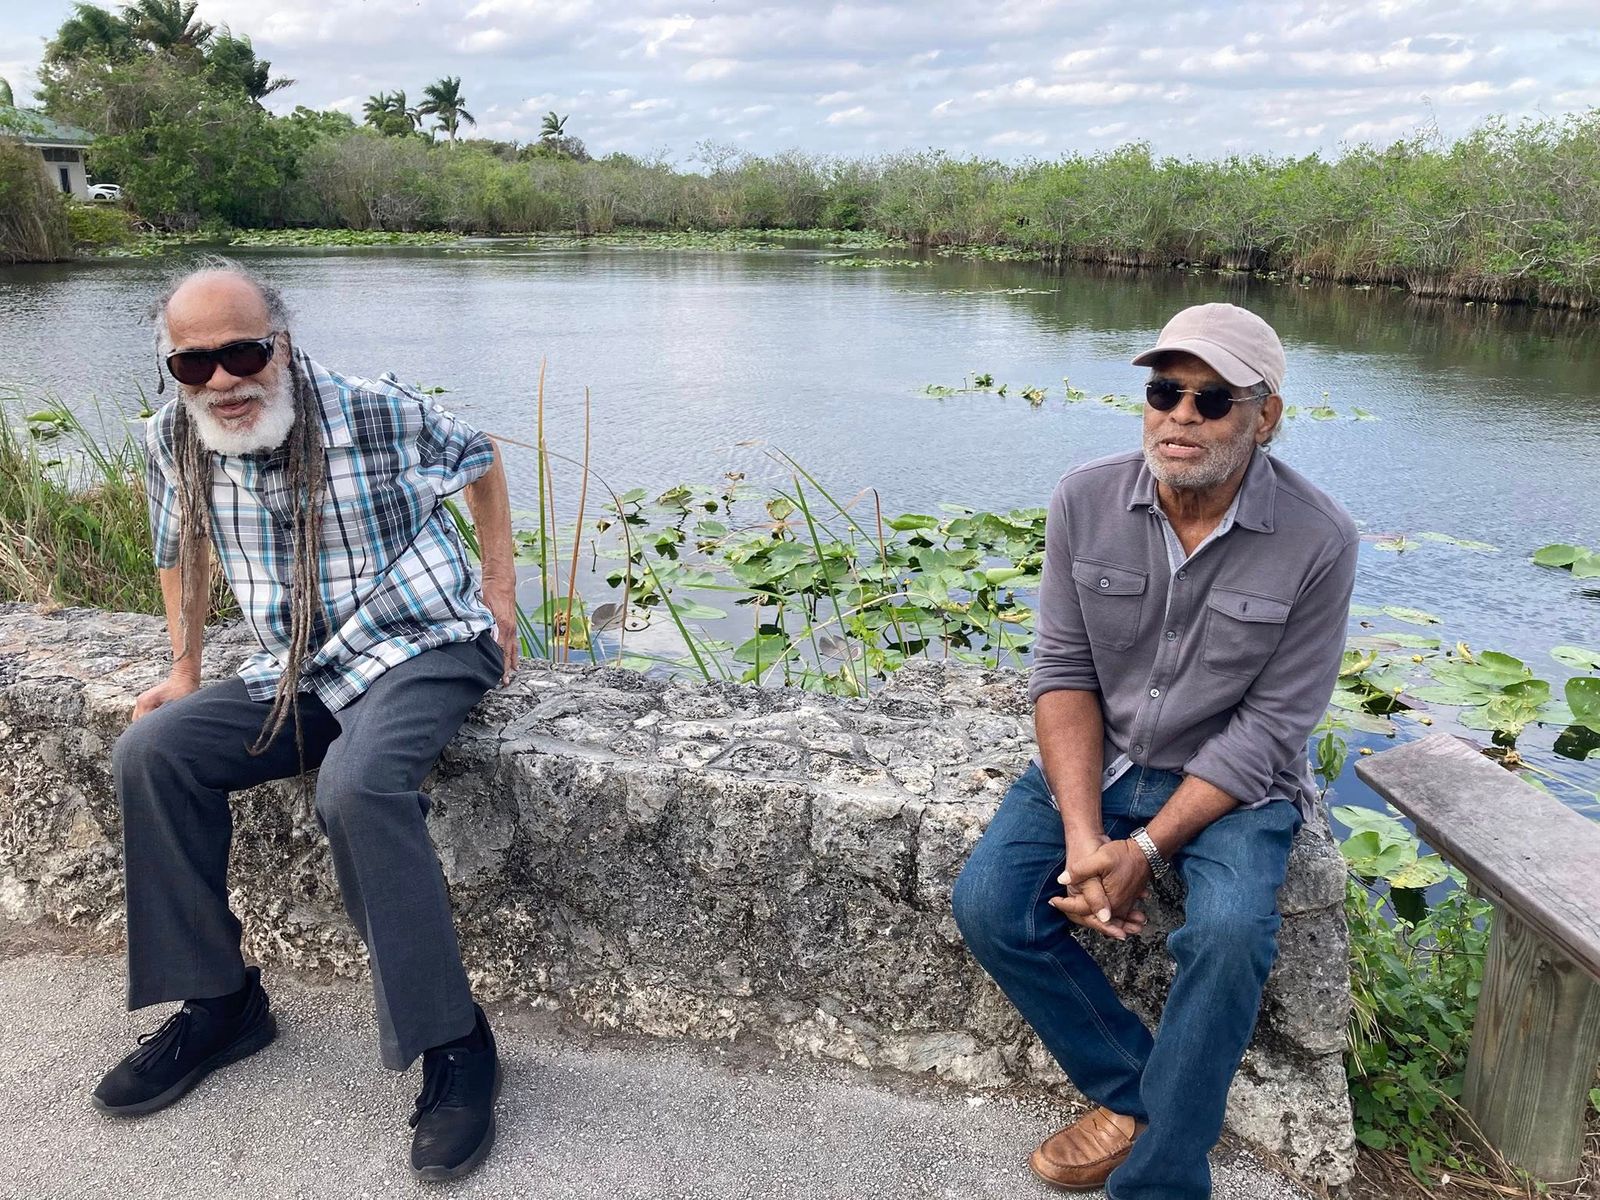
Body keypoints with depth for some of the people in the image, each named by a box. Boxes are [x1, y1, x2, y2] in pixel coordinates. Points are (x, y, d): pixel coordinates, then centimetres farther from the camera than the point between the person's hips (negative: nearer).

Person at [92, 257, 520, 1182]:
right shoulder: (173, 440, -3)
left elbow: (480, 458, 3)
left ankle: (452, 1045, -21)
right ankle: (222, 1003, 3)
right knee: (153, 753, -10)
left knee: (358, 787, -34)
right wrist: (185, 672, 15)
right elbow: (180, 548, 18)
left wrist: (501, 591, 1)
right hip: (300, 673, 6)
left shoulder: (374, 413, -16)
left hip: (425, 648, -6)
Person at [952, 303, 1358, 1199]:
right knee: (989, 905, -16)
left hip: (1233, 780, -2)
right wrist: (1083, 836, -19)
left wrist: (1146, 849, -21)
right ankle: (1137, 1092, 6)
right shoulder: (1086, 502, -9)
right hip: (1096, 760, 3)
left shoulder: (1318, 542, -16)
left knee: (1228, 934, -30)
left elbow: (1270, 726, -14)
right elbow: (1065, 672, -7)